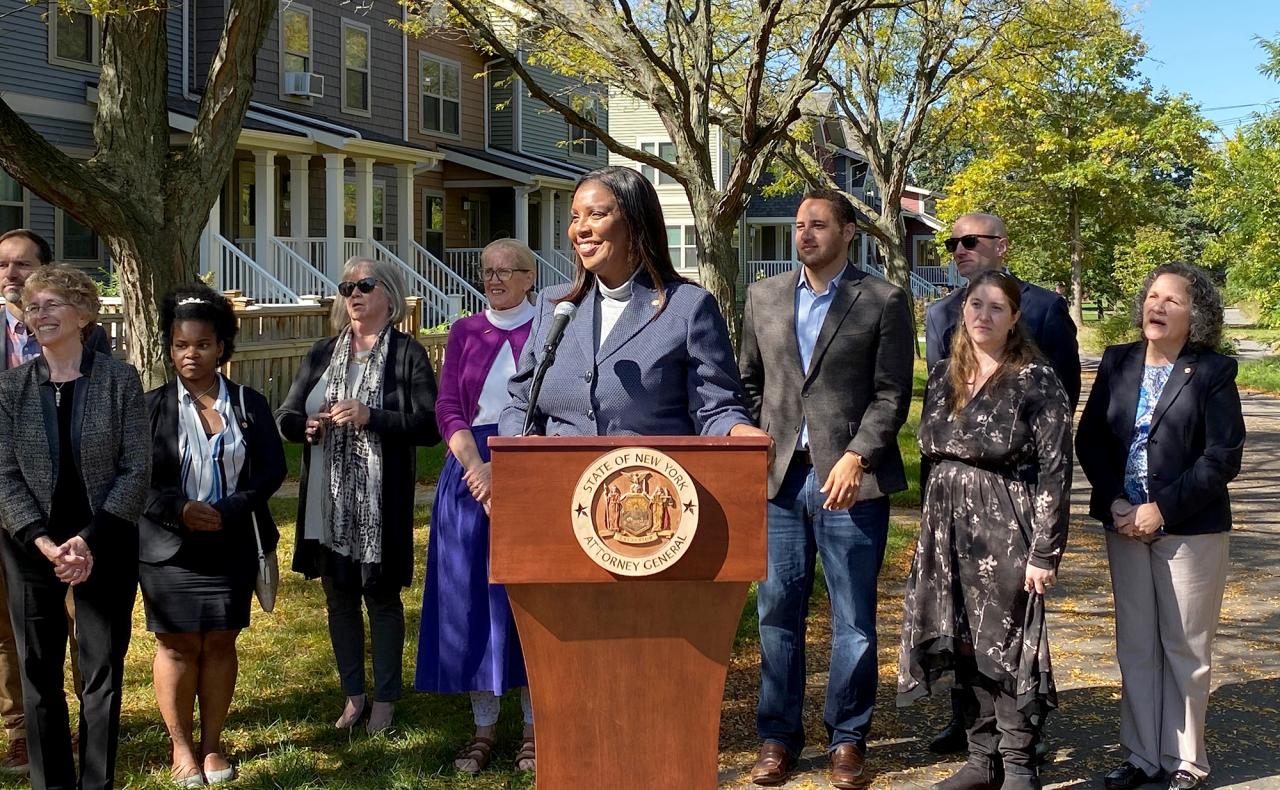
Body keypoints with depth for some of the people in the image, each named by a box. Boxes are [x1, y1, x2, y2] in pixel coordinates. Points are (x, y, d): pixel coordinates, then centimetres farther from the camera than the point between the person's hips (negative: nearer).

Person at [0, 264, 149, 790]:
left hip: (105, 546, -1)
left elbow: (137, 469, -7)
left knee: (104, 672, 5)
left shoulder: (119, 380, -4)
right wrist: (46, 544, -15)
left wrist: (89, 541, -15)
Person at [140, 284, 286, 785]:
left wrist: (227, 511, -15)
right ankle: (182, 749, 16)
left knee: (220, 643, 6)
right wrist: (179, 509, -20)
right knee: (177, 645, 3)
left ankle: (212, 745, 19)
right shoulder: (153, 407, 0)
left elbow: (271, 470, -1)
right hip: (169, 549, -1)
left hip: (231, 546, 1)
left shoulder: (249, 405, 4)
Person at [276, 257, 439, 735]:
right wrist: (307, 426, -9)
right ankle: (353, 695, 24)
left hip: (381, 501, -4)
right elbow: (285, 417, 14)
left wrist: (371, 417, -22)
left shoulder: (407, 354, -3)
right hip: (327, 498, 5)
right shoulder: (323, 354, 12)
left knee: (382, 597, 5)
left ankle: (385, 699, 17)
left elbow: (429, 426, -11)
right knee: (339, 596, 11)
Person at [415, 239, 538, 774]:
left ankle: (535, 725, 10)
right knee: (470, 597, 3)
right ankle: (484, 725, 13)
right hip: (470, 468, 3)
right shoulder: (465, 333, 11)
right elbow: (448, 408, 4)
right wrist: (478, 468, -12)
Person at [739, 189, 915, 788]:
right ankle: (777, 737, 17)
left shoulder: (882, 301, 0)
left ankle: (848, 740, 14)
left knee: (853, 619, 3)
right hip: (780, 477, 3)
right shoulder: (764, 296, 12)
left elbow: (892, 394, -3)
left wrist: (856, 457, -13)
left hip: (850, 479, -3)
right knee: (777, 611, 7)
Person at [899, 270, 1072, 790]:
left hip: (1005, 530, -6)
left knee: (1007, 647, -1)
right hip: (949, 530, 6)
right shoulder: (943, 376, 11)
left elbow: (1055, 469, -11)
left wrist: (1044, 552, -15)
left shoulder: (1035, 380, -8)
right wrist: (933, 528, 13)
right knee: (968, 646, 10)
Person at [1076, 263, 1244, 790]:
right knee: (1135, 647, 10)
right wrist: (1115, 503, -10)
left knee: (1185, 648, 5)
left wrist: (1163, 509, -16)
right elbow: (1089, 437, 4)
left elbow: (1223, 457, -10)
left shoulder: (1212, 372, -5)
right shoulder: (1118, 362, 6)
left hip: (1191, 529, -4)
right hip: (1125, 525, 4)